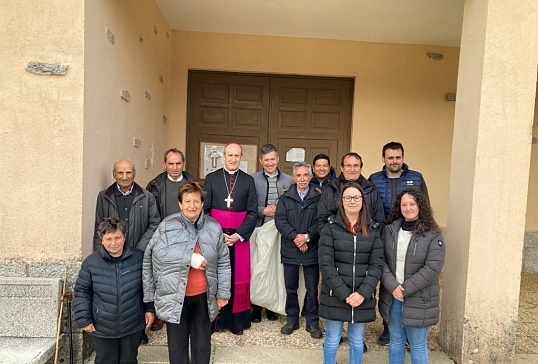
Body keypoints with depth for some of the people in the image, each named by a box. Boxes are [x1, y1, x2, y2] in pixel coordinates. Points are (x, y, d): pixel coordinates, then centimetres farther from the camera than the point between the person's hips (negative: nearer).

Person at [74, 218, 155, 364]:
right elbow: (82, 292, -1)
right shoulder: (91, 262, -9)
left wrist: (150, 309, -1)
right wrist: (84, 320, -3)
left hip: (132, 327, 0)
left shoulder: (139, 258, -9)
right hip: (102, 329, 0)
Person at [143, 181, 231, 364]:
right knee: (177, 344, 13)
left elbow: (223, 263, 1)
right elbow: (158, 251, -22)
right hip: (175, 296, -1)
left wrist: (223, 293, 0)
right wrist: (189, 258, -25)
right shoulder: (167, 226, -7)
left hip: (203, 295, 2)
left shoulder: (214, 228, -2)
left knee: (202, 343, 18)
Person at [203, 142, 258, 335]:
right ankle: (215, 318, 19)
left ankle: (236, 320, 17)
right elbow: (204, 209, 3)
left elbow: (253, 212, 1)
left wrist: (239, 235, -10)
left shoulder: (248, 181, 5)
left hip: (240, 237, 0)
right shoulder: (211, 178, 5)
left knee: (238, 278, 4)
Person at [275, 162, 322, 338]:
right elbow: (280, 220, -4)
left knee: (312, 289, 7)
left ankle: (312, 322, 23)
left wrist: (307, 236, -17)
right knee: (290, 288, 12)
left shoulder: (319, 198, 1)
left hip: (312, 250, -1)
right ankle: (292, 320, 28)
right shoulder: (285, 198, 6)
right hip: (290, 250, 2)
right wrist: (295, 237, -16)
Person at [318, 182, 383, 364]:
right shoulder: (330, 228, -5)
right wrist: (343, 293, -15)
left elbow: (377, 265, -1)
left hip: (363, 297, 2)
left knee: (357, 341, 15)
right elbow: (326, 264, -10)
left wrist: (363, 293, -12)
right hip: (335, 296, -2)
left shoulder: (372, 230, 3)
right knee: (332, 340, 11)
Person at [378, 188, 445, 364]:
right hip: (392, 298, 3)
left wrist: (405, 289, -17)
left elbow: (432, 268, -16)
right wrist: (392, 286, -16)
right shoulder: (389, 230, 1)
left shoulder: (433, 235, -9)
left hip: (418, 301, -3)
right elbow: (381, 261, -3)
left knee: (417, 345, 12)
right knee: (395, 341, 19)